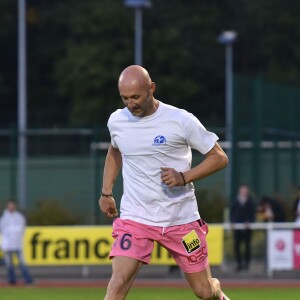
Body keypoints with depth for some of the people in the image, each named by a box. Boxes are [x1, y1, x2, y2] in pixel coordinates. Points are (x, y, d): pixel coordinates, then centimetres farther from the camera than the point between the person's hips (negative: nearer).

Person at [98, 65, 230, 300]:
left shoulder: (181, 120, -12)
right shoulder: (117, 121, 1)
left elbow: (219, 157, -5)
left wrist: (184, 177, -19)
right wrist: (106, 192, 16)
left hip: (181, 218, -1)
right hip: (134, 218, 2)